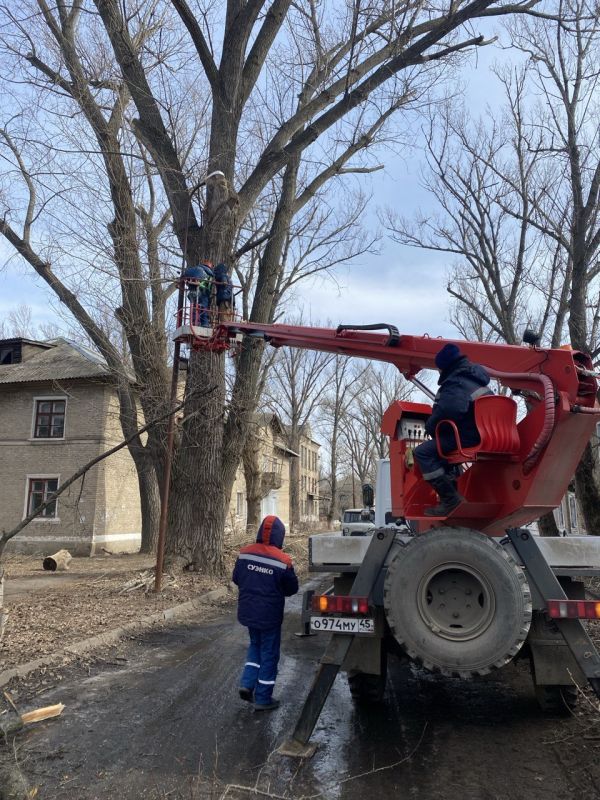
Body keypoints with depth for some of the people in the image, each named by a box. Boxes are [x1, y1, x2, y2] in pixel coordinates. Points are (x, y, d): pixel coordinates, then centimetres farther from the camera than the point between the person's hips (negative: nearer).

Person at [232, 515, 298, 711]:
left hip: (248, 612, 5)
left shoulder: (244, 553, -8)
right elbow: (292, 589, -7)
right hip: (269, 615, -4)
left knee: (255, 645, 26)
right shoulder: (283, 561, -20)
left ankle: (247, 683, 16)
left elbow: (236, 579, 5)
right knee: (269, 654, 10)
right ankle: (263, 698, 18)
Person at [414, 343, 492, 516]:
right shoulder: (474, 378, 20)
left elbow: (445, 412, -28)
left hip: (470, 437, -11)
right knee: (439, 445, 30)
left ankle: (450, 499, -17)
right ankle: (452, 487, 26)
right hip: (485, 435, 11)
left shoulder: (455, 384, -13)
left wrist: (431, 428, -8)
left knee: (423, 452, -13)